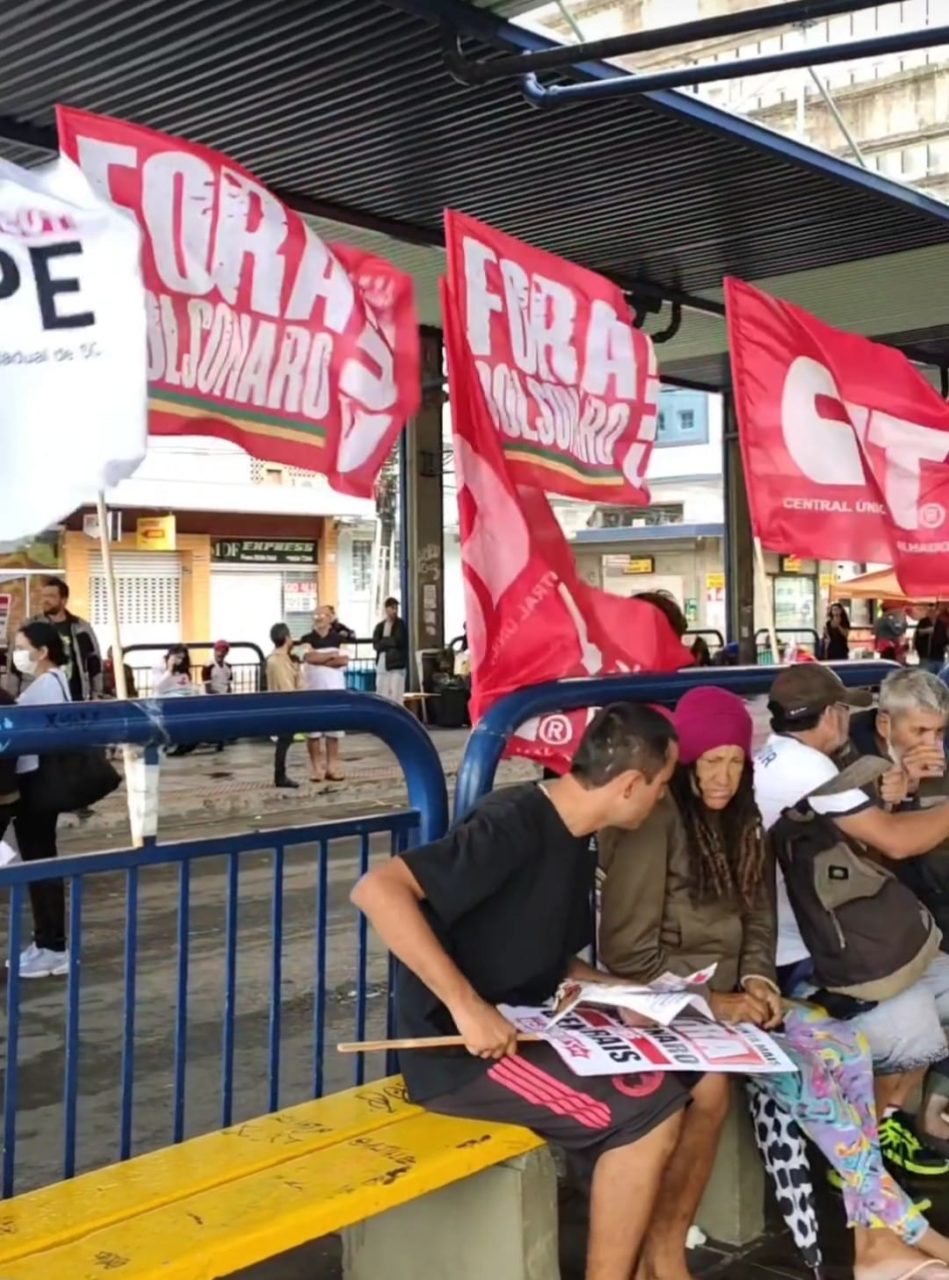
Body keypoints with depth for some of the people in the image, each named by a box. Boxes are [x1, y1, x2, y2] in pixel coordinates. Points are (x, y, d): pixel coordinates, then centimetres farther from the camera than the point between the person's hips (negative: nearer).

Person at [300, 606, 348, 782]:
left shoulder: (338, 639, 6)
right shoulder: (307, 639, 3)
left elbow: (344, 661, -7)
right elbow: (310, 657, -15)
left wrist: (320, 660, -13)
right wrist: (333, 655, -9)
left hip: (334, 689, 1)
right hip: (312, 690, -1)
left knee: (334, 726, 3)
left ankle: (333, 766, 8)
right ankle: (315, 766, 7)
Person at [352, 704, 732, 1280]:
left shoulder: (576, 840, 9)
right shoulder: (513, 824, -20)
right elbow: (378, 890, -30)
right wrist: (466, 1004, -31)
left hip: (534, 1031, 9)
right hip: (463, 1049, -9)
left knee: (706, 1084, 3)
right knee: (647, 1112, -20)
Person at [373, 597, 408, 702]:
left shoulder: (401, 625, 2)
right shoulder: (380, 626, 12)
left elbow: (399, 641, -10)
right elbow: (376, 644, 2)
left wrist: (384, 641, -1)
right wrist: (390, 641, -9)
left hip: (397, 665, -4)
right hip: (382, 666, 4)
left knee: (396, 698, -10)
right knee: (381, 697, 4)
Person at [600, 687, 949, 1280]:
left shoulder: (739, 821, 9)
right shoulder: (653, 822, -16)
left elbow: (758, 916, 13)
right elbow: (628, 953, -16)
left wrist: (757, 981, -6)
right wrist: (710, 1001, -19)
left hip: (730, 994, 7)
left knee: (846, 1046, -12)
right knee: (804, 1075, -21)